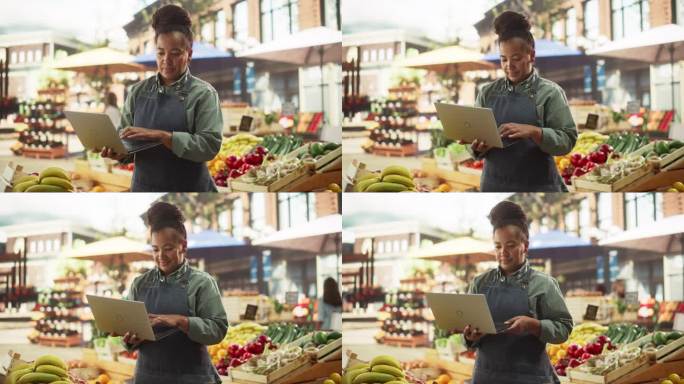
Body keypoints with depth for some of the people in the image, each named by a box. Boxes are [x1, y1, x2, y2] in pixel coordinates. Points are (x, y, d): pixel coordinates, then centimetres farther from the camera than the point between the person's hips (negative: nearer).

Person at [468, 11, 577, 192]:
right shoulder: (488, 93, 9)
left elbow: (567, 139, -8)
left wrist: (533, 132, -24)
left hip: (537, 187, -3)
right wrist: (477, 148, -13)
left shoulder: (549, 92, -2)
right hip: (494, 186, 3)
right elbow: (474, 140, 11)